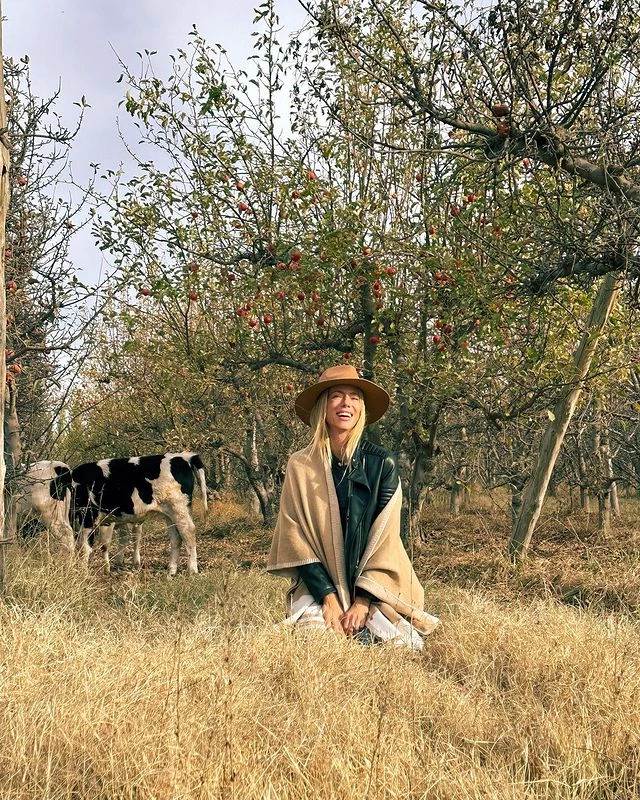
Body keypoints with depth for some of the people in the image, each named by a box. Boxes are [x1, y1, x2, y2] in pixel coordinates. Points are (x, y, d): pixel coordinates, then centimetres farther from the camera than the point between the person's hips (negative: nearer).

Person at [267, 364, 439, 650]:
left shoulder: (382, 463, -4)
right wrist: (329, 598, -14)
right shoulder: (300, 466, -4)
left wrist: (363, 601, -13)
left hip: (374, 588, 1)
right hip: (320, 586, 0)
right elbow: (297, 540, -5)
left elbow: (384, 539, -6)